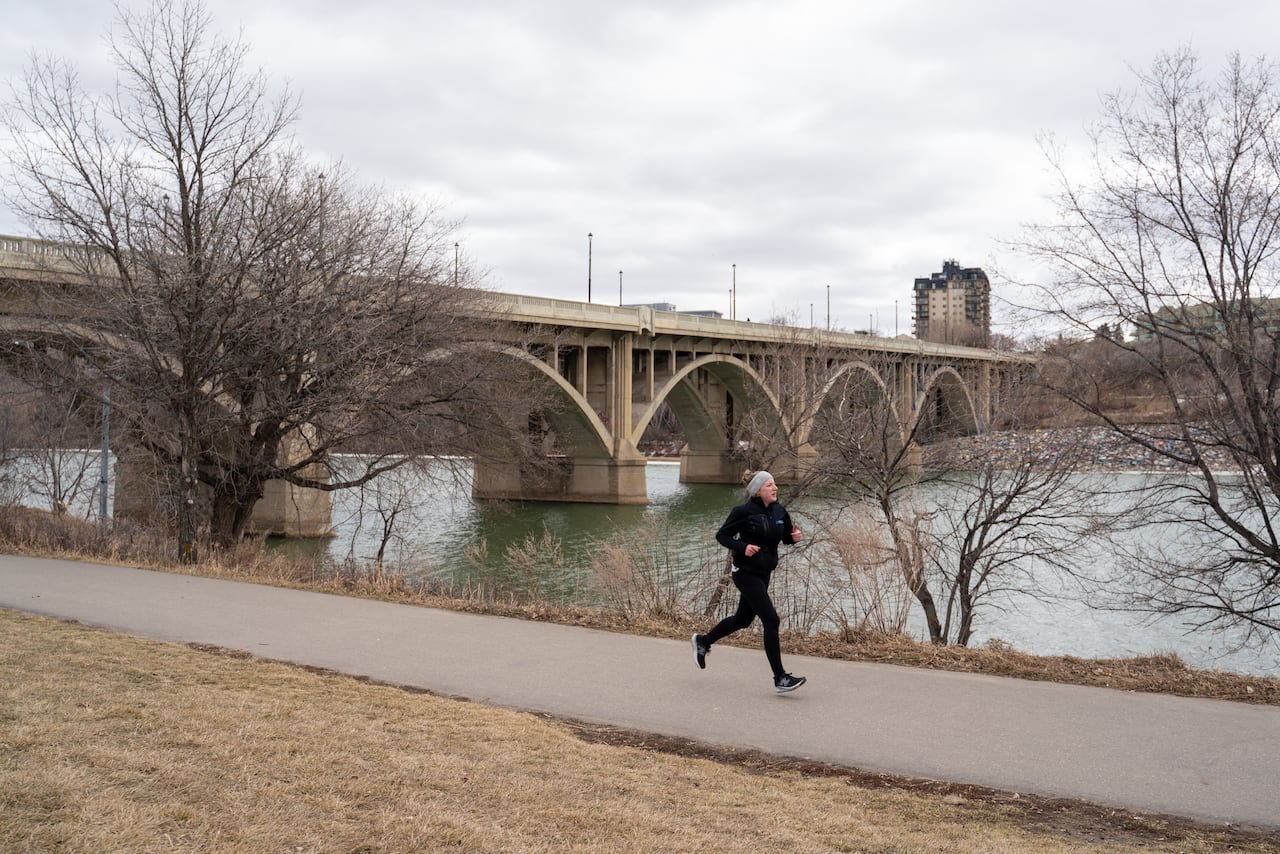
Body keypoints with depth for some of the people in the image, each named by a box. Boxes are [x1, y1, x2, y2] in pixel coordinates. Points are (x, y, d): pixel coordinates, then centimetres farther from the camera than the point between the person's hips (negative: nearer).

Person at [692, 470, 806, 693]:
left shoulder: (780, 511, 3)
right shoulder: (744, 511, -14)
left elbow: (787, 536, 15)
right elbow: (722, 535, -8)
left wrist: (795, 536, -8)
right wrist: (742, 547, -23)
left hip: (764, 572, 8)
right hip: (746, 572, -8)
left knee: (743, 619, 20)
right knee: (771, 620, -13)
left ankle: (703, 641, 44)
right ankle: (780, 679, -8)